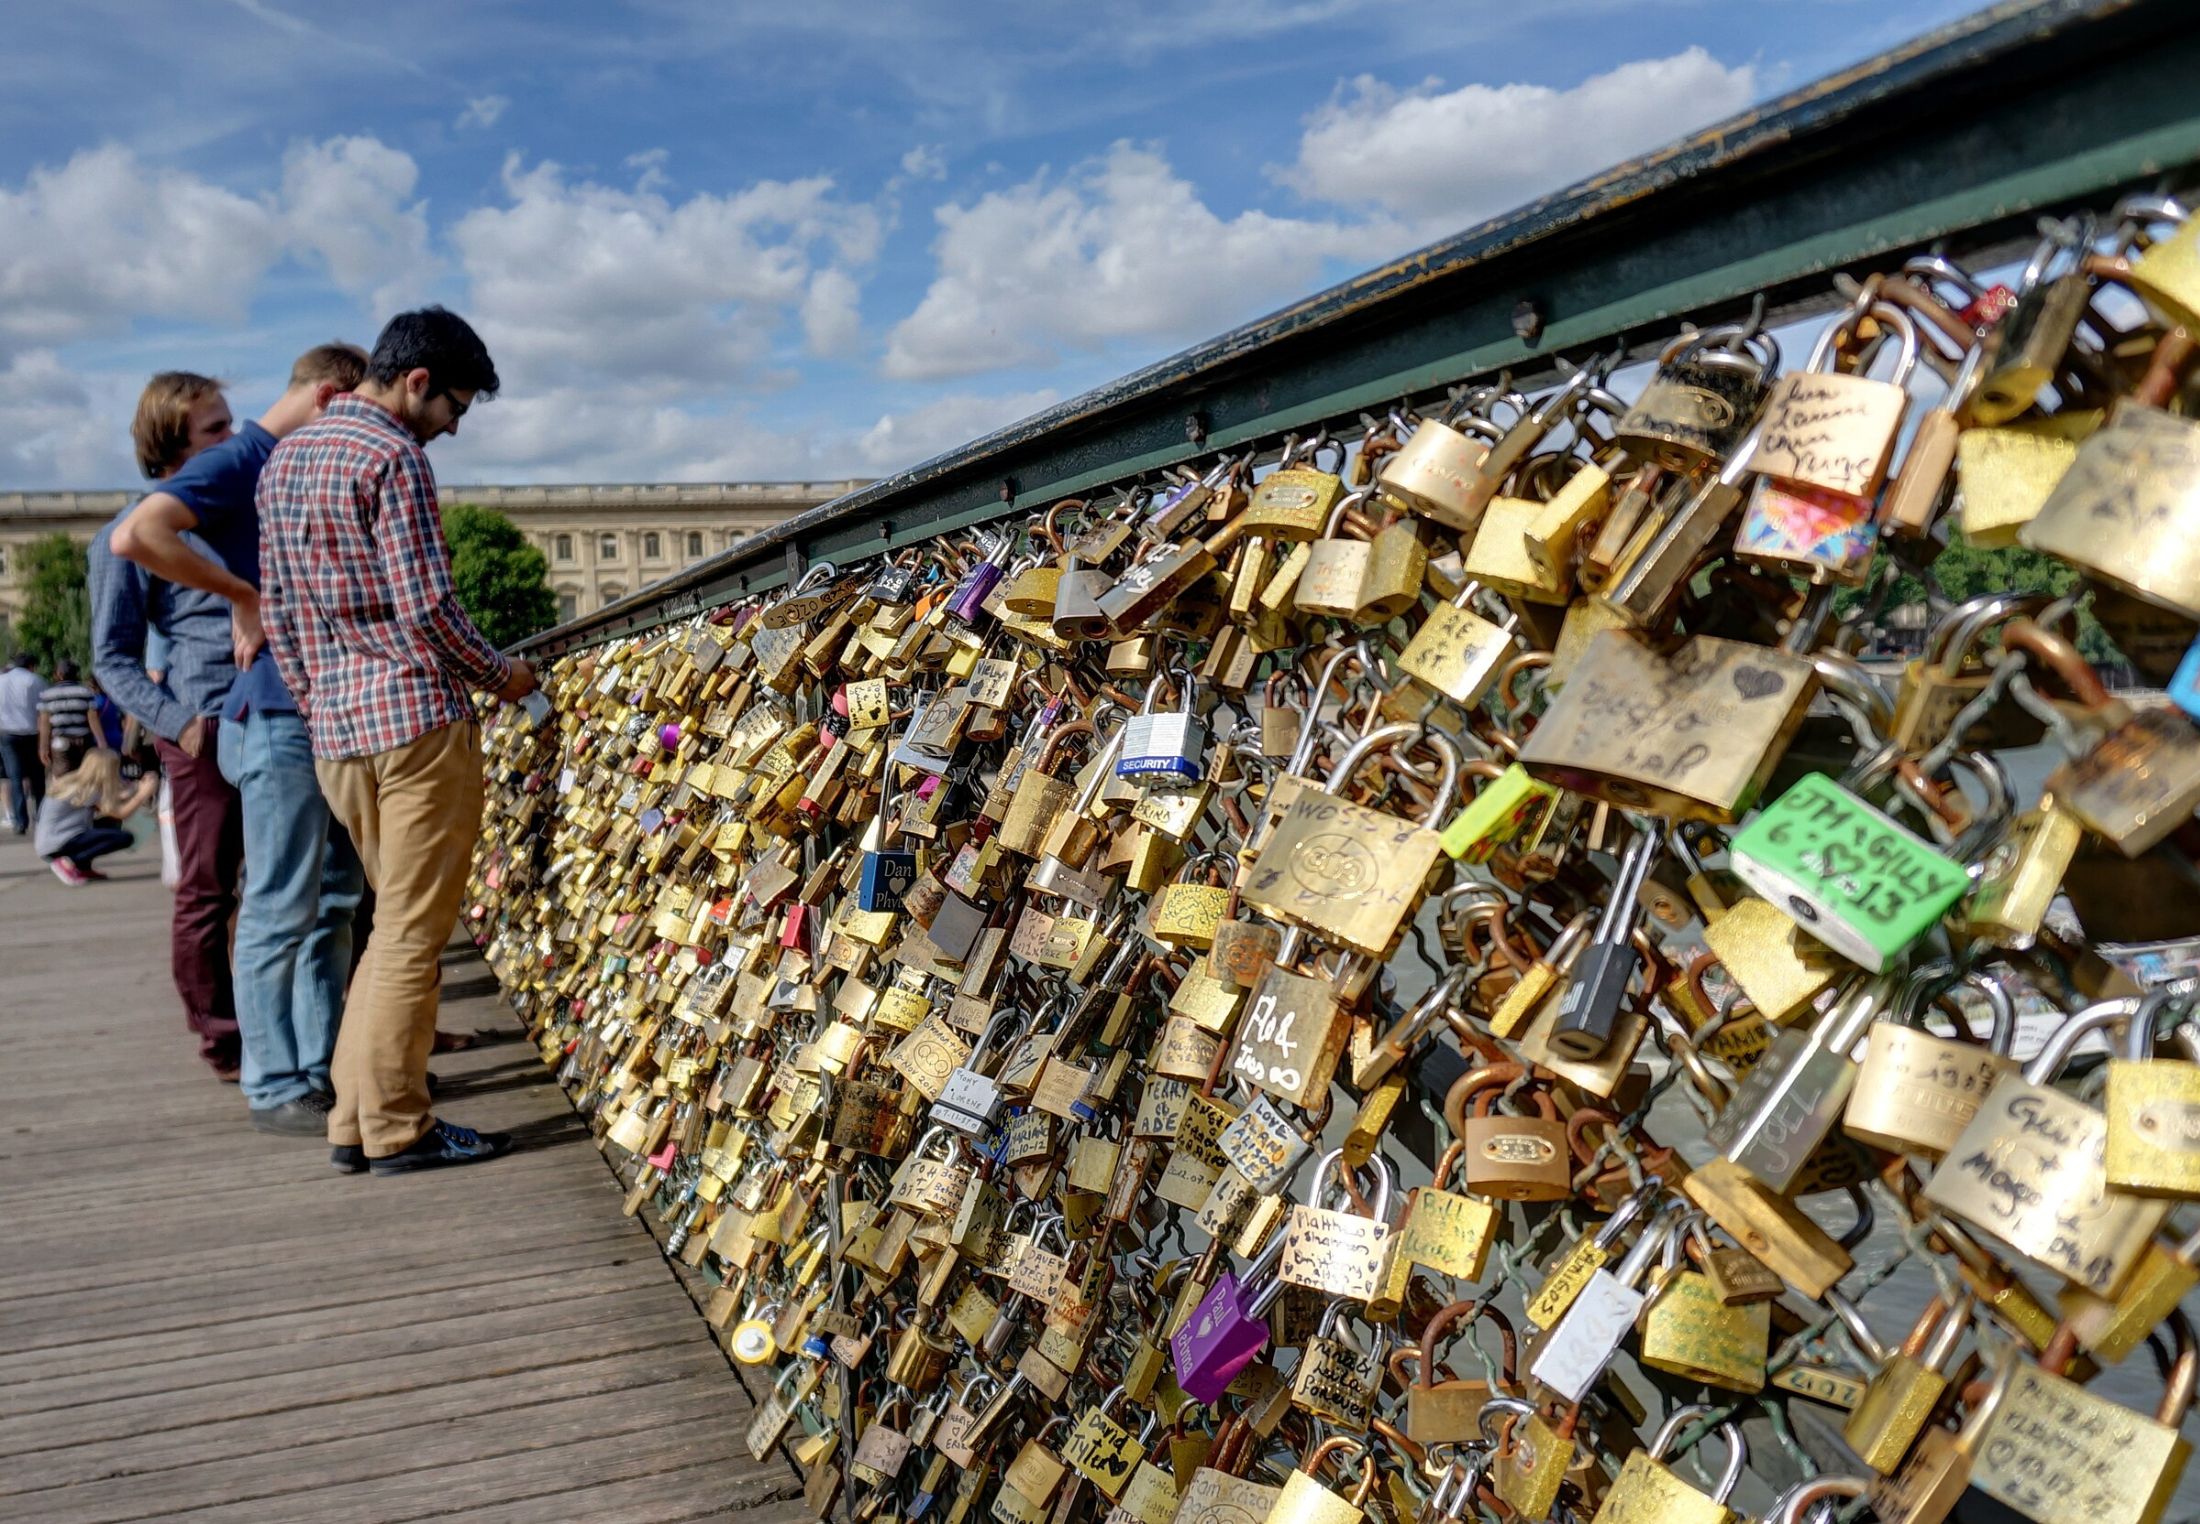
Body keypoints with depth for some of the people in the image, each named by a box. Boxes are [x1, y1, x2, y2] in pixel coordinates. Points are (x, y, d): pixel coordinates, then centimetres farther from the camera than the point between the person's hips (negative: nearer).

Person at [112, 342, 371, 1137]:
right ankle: (274, 1089, 6)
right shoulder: (237, 464, -9)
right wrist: (243, 595, -19)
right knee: (281, 910, -3)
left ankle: (322, 1069, 22)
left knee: (333, 901, 13)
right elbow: (135, 535, -25)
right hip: (278, 714, -9)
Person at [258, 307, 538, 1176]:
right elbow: (426, 607, -15)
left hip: (334, 726, 9)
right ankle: (396, 1128, 5)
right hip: (416, 717, -9)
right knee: (413, 932, -1)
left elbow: (277, 608, 18)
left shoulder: (285, 460, 17)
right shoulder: (393, 457, -10)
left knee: (395, 921, 17)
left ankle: (354, 1118, 19)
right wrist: (498, 675, 0)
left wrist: (317, 706, 21)